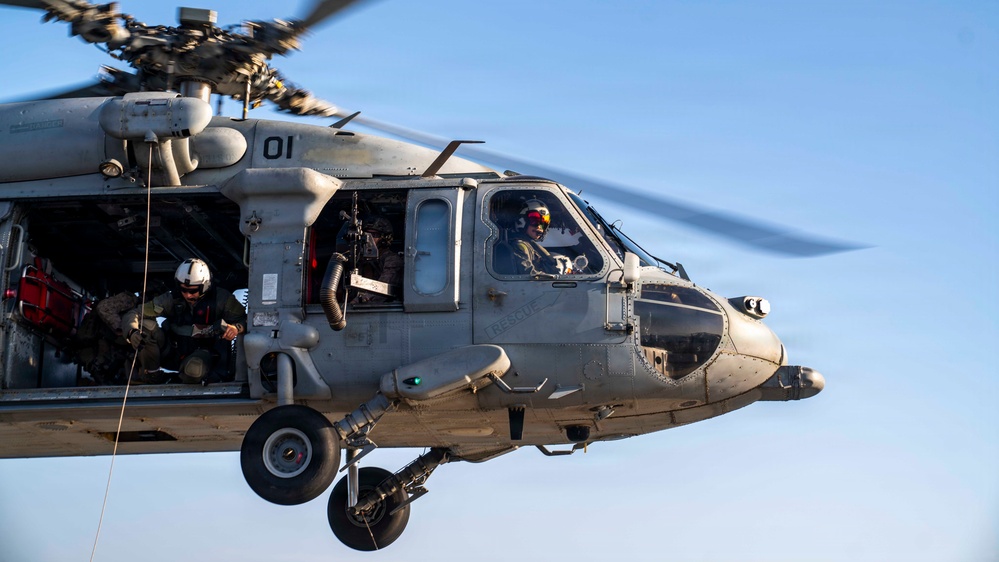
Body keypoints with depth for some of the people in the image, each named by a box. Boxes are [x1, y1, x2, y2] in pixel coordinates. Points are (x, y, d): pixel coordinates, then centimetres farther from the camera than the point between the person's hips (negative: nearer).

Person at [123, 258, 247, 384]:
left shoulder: (220, 298, -14)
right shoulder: (172, 299, -12)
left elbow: (245, 319, -7)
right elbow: (132, 315, -14)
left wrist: (236, 328, -32)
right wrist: (132, 332, -37)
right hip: (176, 351, 3)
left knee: (193, 370, -40)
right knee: (147, 325, -22)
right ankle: (151, 373, -3)